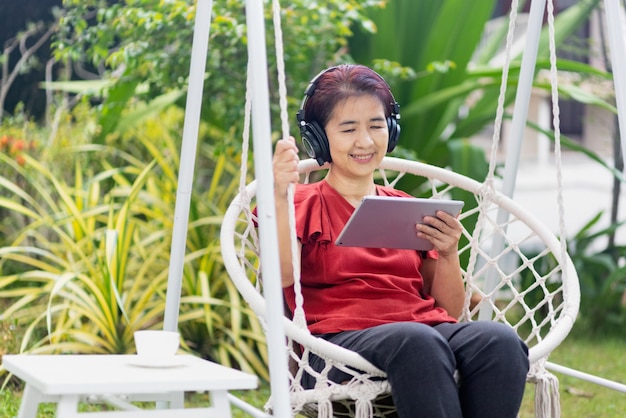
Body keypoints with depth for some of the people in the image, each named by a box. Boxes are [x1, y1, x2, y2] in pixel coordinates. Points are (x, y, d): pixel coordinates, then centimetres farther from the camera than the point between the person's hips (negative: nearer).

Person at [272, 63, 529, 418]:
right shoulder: (304, 205, 15)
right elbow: (281, 276, -8)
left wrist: (448, 254, 3)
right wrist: (280, 198, -21)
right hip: (343, 337, -4)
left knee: (500, 340, -30)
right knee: (416, 342, -39)